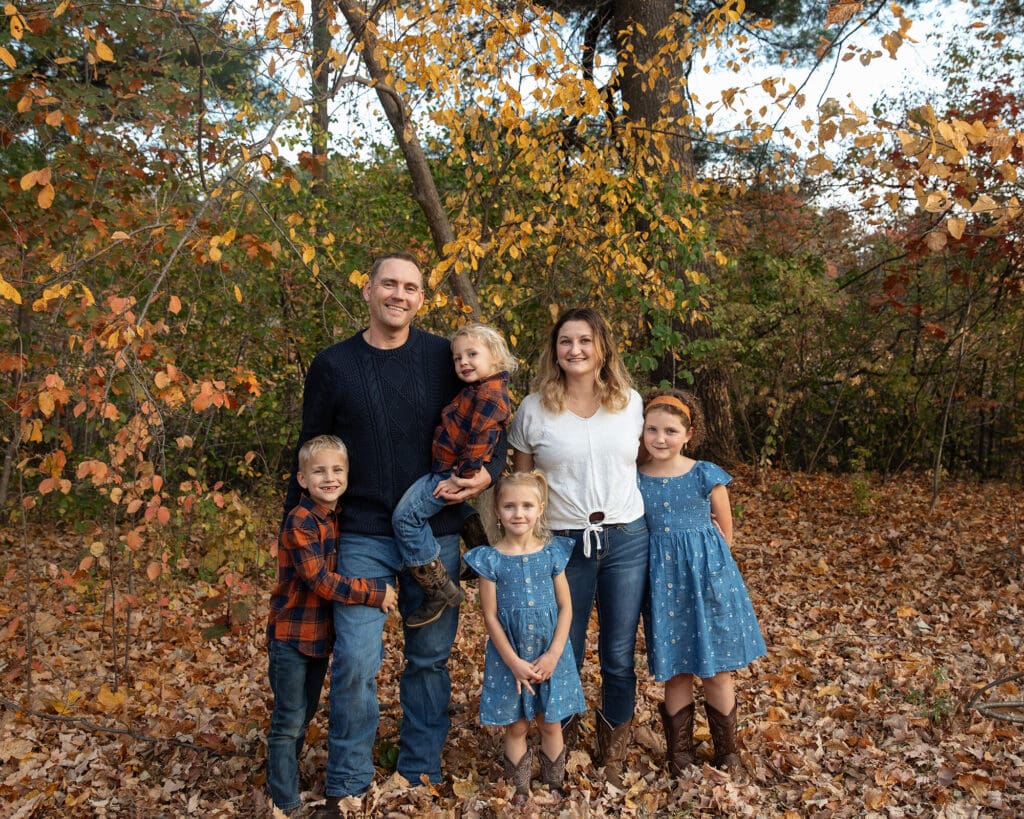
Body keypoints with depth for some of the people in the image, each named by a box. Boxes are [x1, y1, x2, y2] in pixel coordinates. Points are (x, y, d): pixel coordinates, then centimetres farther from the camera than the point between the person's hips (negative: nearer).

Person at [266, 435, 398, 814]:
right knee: (289, 721, 1)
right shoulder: (300, 522, -21)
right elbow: (321, 581, -25)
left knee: (306, 714, 20)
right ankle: (286, 801, 12)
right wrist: (375, 593, -21)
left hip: (321, 635, 8)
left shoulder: (338, 518, 4)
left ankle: (286, 772, 36)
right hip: (291, 636, -8)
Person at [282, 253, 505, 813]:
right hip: (363, 537, -1)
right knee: (355, 663, -5)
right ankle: (347, 786, 14)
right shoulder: (332, 365, 2)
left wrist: (487, 472, -8)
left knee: (430, 659, 10)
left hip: (436, 534, 1)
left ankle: (422, 773, 27)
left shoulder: (445, 358, 1)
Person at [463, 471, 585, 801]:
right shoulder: (491, 559, -8)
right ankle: (520, 792, 26)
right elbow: (491, 616, -7)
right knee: (516, 727, 10)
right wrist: (514, 662, -11)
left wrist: (553, 655, -9)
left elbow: (565, 607, -1)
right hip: (509, 657, -1)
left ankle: (554, 788, 30)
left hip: (550, 654, 1)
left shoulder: (552, 552, -3)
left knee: (550, 724, 12)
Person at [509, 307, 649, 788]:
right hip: (563, 544, -1)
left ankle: (613, 758, 28)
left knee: (619, 657, 8)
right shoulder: (533, 410, -3)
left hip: (627, 540, 1)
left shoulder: (630, 402, 3)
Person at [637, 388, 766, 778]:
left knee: (717, 669, 8)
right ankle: (680, 750, 26)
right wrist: (667, 561, 1)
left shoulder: (707, 476, -6)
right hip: (663, 580, 1)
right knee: (675, 670, 9)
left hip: (707, 574, -1)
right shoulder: (634, 480, -2)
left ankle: (727, 750, 27)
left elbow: (725, 533, 5)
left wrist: (699, 555, 3)